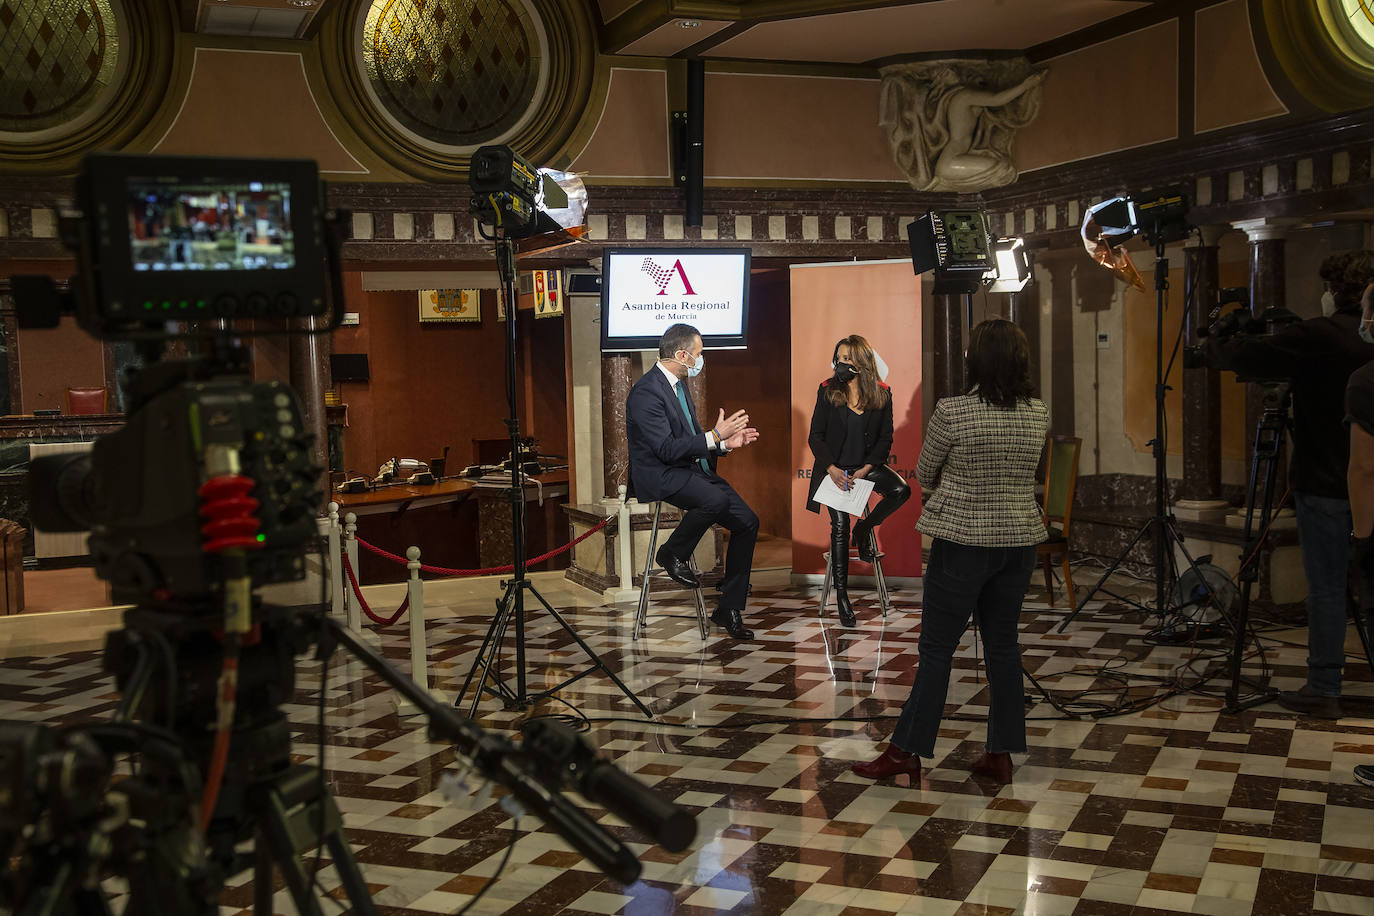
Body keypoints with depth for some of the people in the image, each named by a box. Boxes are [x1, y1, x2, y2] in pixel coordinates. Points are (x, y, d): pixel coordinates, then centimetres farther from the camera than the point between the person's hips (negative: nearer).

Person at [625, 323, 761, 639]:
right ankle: (672, 554, -8)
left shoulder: (678, 385, 15)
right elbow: (667, 449, -23)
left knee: (748, 522, -4)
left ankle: (730, 608, 5)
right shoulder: (646, 392, -17)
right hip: (659, 476, -9)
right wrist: (715, 435, -22)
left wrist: (726, 443, 6)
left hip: (693, 470, 9)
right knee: (716, 499, -36)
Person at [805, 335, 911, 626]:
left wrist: (865, 469, -12)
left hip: (867, 465, 1)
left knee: (901, 490, -25)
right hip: (834, 467, -1)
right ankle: (841, 595, -3)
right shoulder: (827, 391, -2)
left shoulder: (881, 394, -1)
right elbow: (815, 436, -2)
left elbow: (886, 439, 1)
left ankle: (865, 528, 4)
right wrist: (832, 468, -16)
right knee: (840, 526, -11)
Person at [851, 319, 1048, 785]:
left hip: (963, 541, -5)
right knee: (1003, 644, 13)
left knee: (936, 647, 2)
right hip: (1019, 540, 5)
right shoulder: (1038, 415, 1)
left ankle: (907, 750, 8)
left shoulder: (952, 411, -14)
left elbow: (925, 474, 0)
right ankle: (1001, 753, 17)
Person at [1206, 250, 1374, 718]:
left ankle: (1323, 689, 5)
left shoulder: (1318, 336, -15)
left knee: (1326, 587, -1)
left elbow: (1245, 358, -12)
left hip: (1325, 486, -6)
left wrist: (1216, 342, 9)